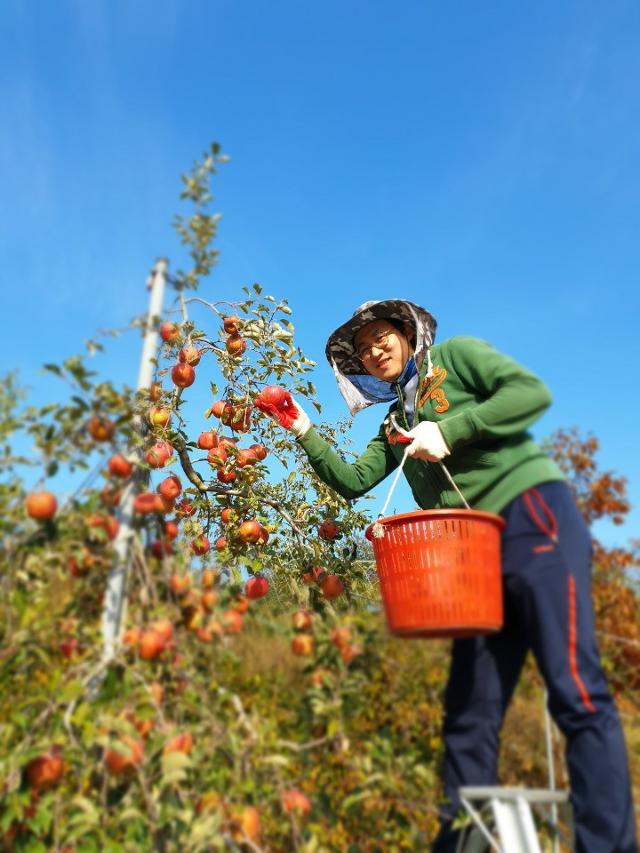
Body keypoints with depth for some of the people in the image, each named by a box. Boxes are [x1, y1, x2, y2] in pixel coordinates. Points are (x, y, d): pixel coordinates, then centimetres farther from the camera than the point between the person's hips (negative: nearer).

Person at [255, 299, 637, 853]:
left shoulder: (455, 355, 7)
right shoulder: (395, 423, 23)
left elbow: (532, 392, -7)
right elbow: (351, 481, 15)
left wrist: (449, 430, -13)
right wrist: (304, 432, 9)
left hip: (532, 519, -6)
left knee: (576, 693, -11)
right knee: (469, 713, 6)